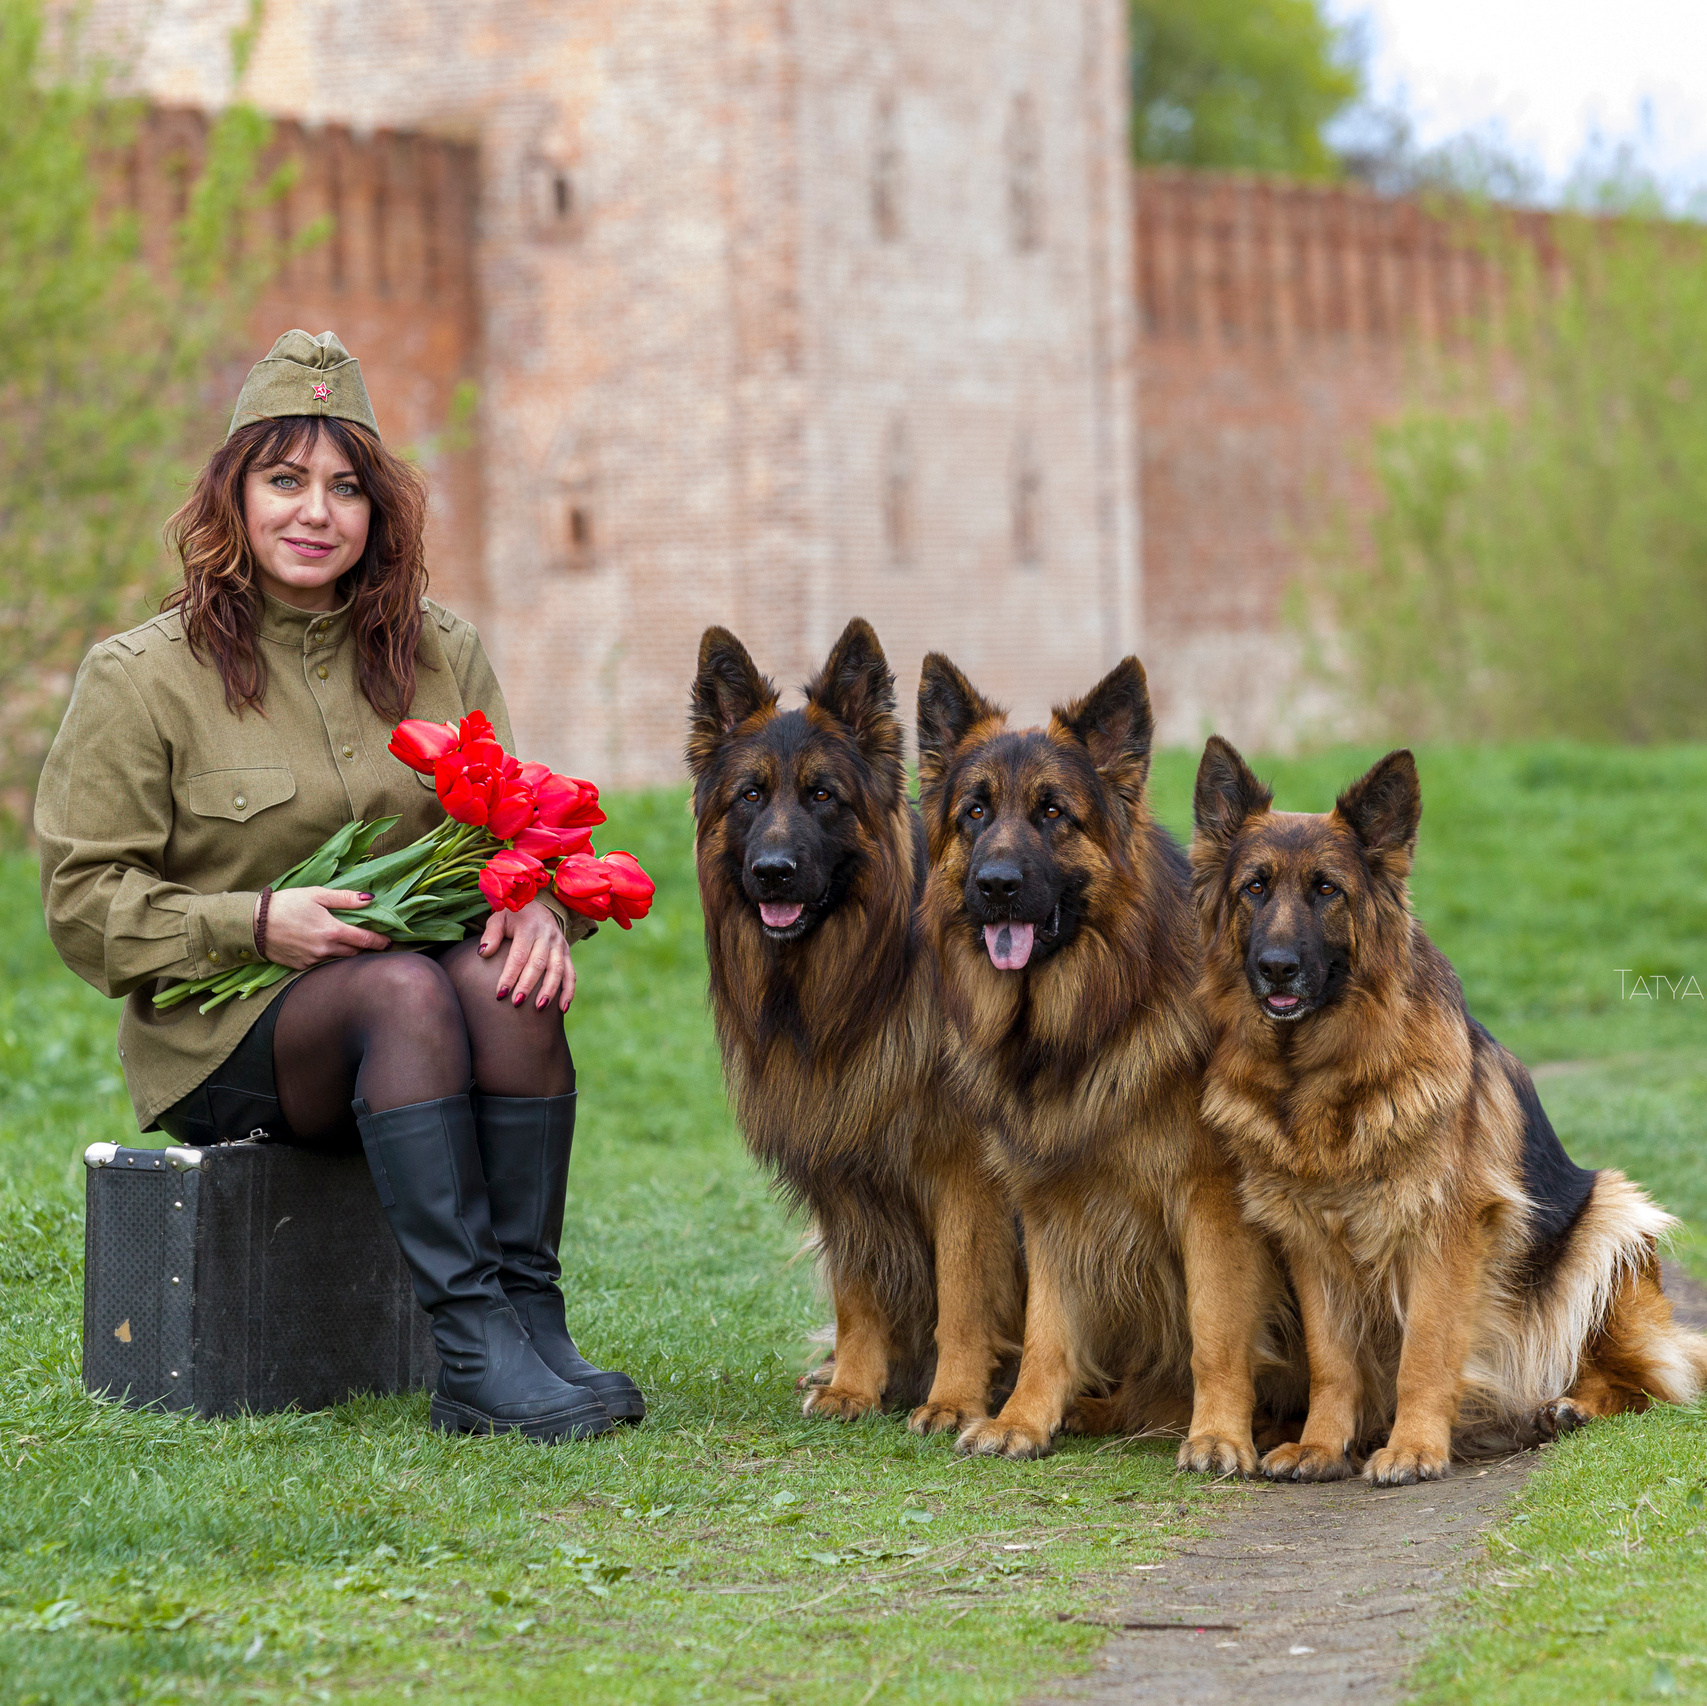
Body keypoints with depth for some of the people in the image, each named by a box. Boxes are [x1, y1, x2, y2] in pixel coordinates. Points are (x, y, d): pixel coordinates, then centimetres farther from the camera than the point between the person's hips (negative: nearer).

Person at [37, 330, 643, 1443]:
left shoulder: (441, 656, 11)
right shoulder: (145, 676, -2)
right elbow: (86, 906, -3)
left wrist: (539, 904, -13)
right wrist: (254, 924, -19)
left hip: (416, 996, 4)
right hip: (221, 1040, -3)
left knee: (505, 983, -31)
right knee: (404, 988, -34)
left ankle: (532, 1318, -29)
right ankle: (474, 1351, -39)